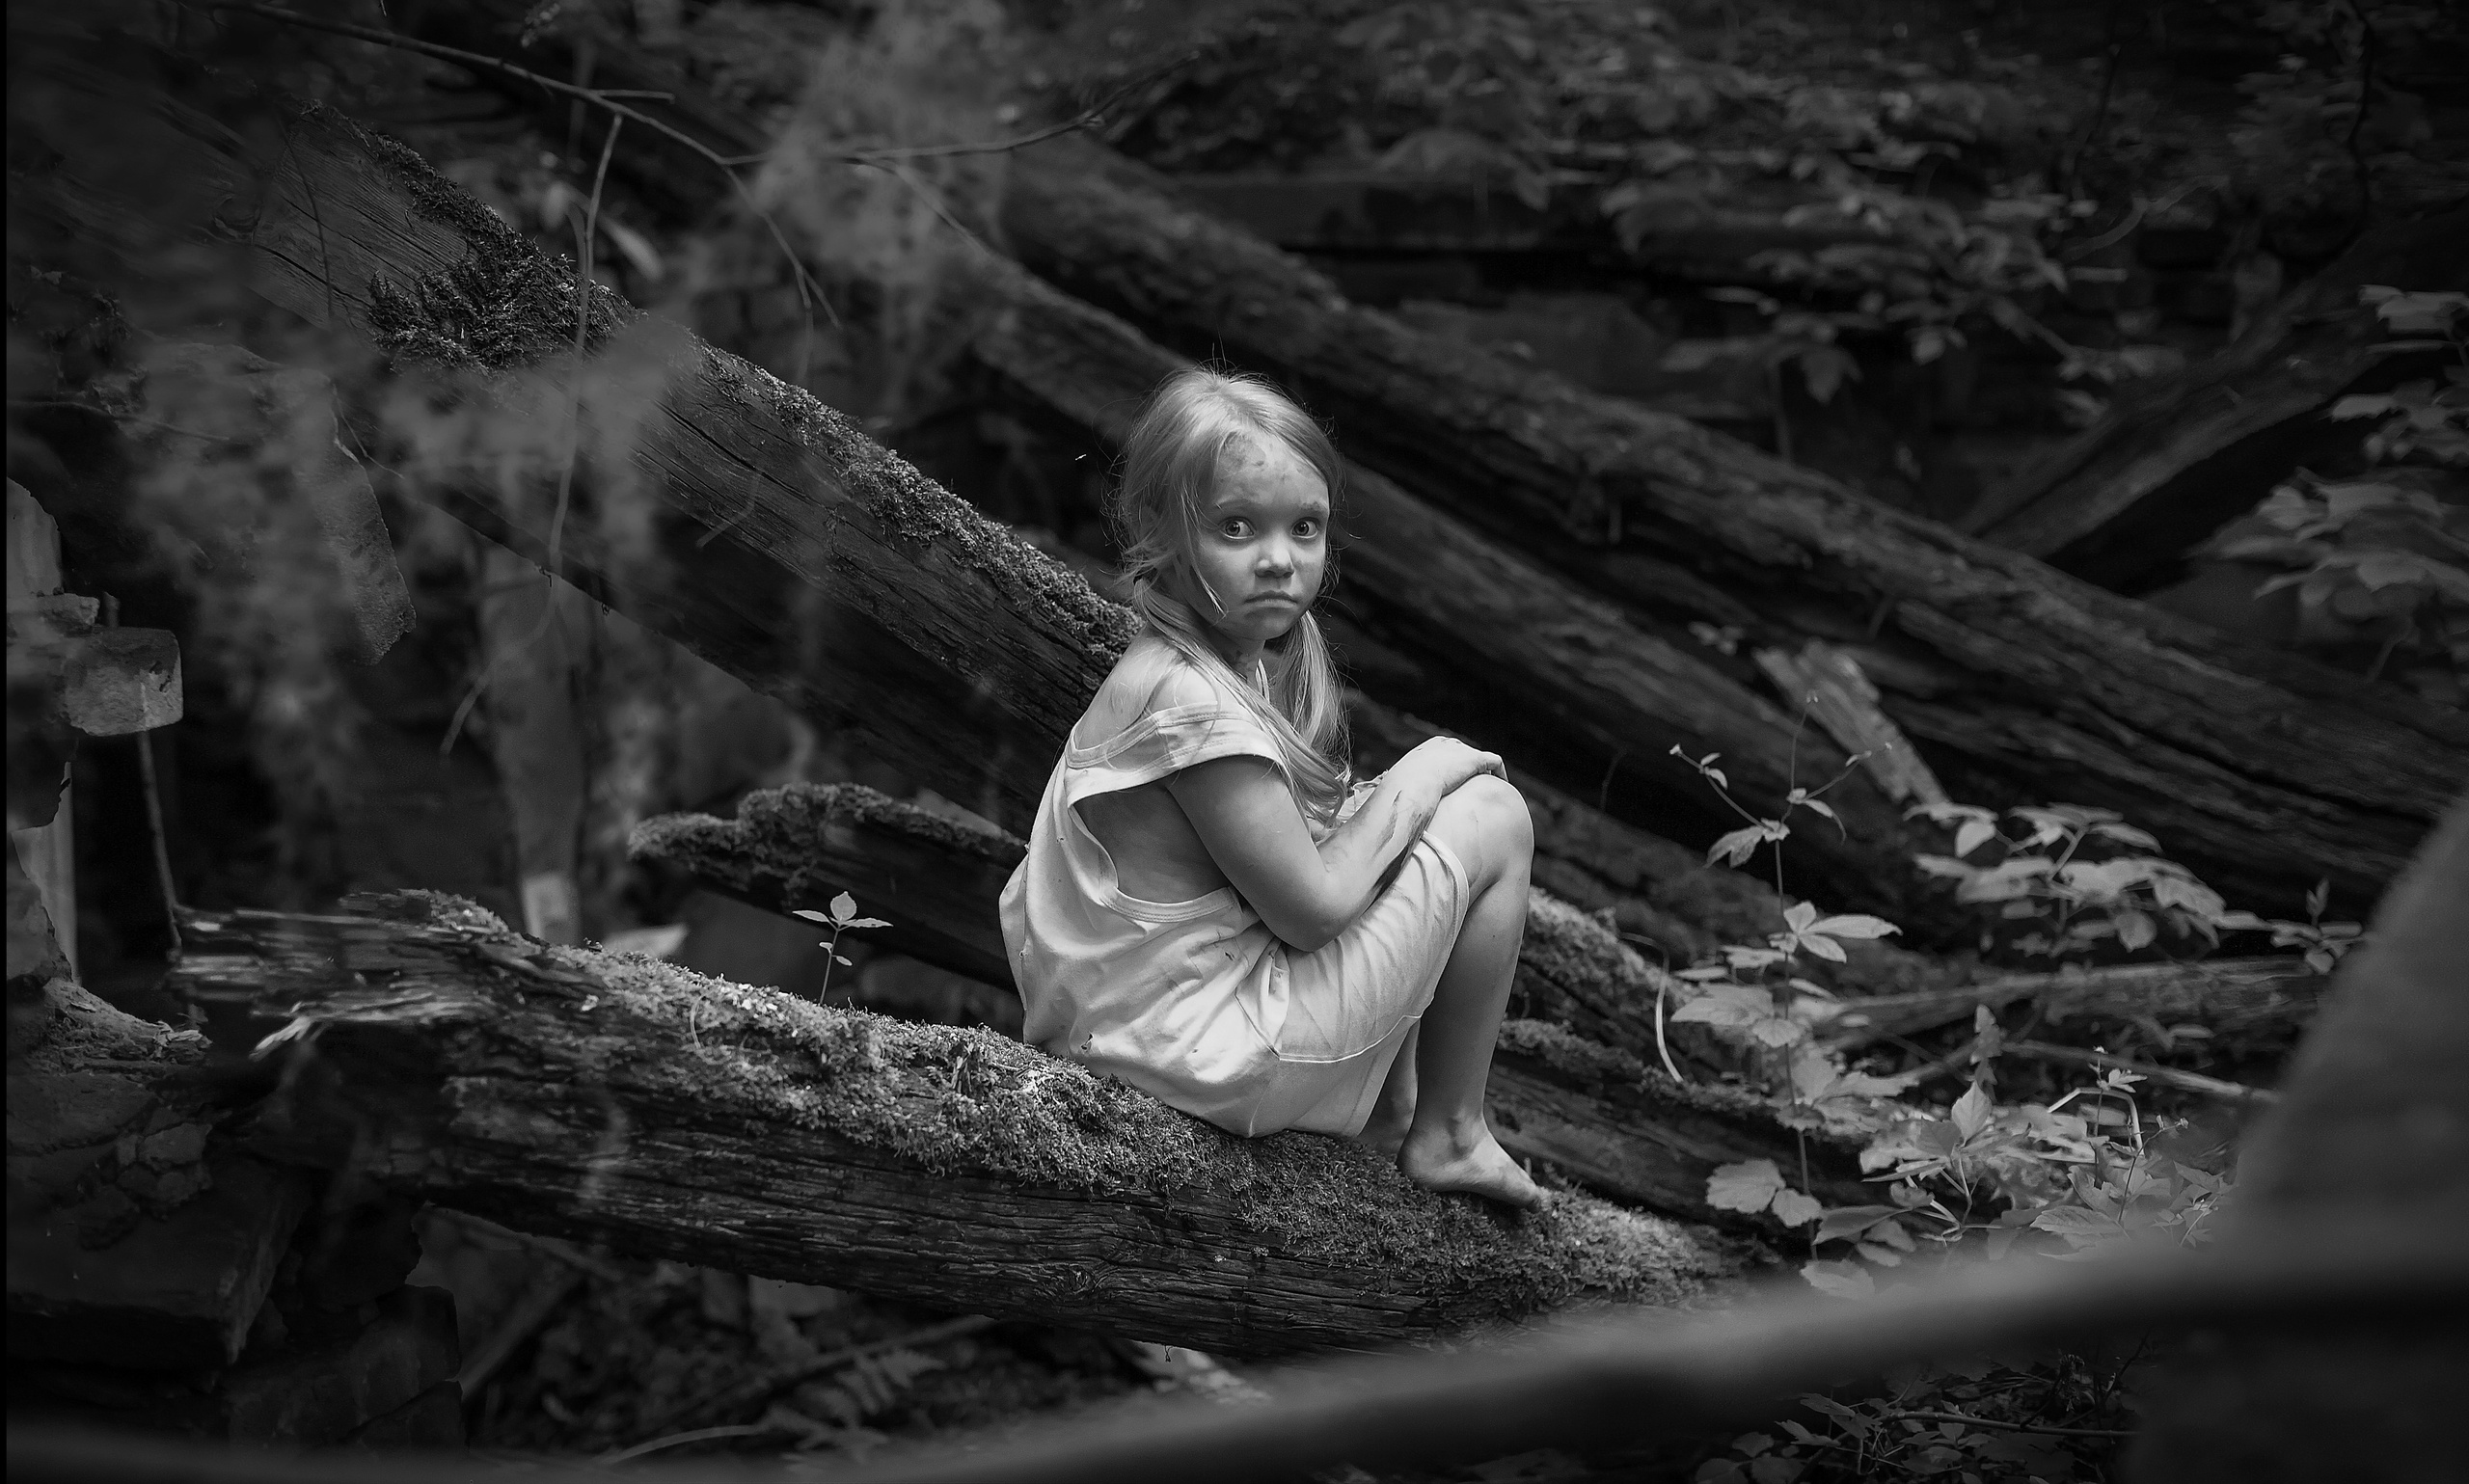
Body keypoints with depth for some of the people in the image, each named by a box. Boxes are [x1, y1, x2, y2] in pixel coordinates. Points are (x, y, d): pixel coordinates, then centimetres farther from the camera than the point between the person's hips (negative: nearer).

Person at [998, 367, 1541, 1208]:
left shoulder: (1239, 653, 4)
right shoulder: (1193, 700, -26)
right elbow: (1313, 908, -21)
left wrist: (1402, 791, -3)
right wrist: (1422, 776, -10)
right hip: (1219, 1057, -10)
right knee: (1493, 819, -3)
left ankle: (1391, 1105, 28)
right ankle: (1448, 1135, 10)